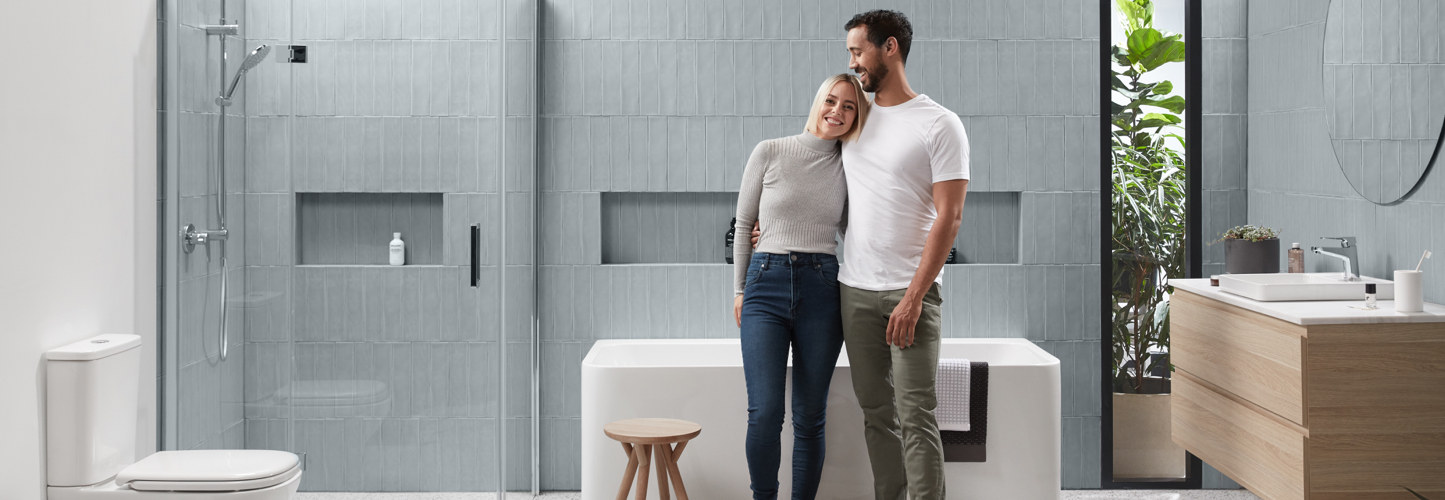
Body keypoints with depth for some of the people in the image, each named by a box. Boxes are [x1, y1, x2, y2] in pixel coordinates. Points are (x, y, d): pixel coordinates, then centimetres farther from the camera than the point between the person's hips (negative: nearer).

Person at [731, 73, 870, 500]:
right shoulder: (770, 152, 2)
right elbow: (743, 224, 9)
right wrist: (739, 290, 9)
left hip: (822, 289, 2)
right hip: (767, 284, -2)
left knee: (809, 417, 4)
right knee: (764, 412, -10)